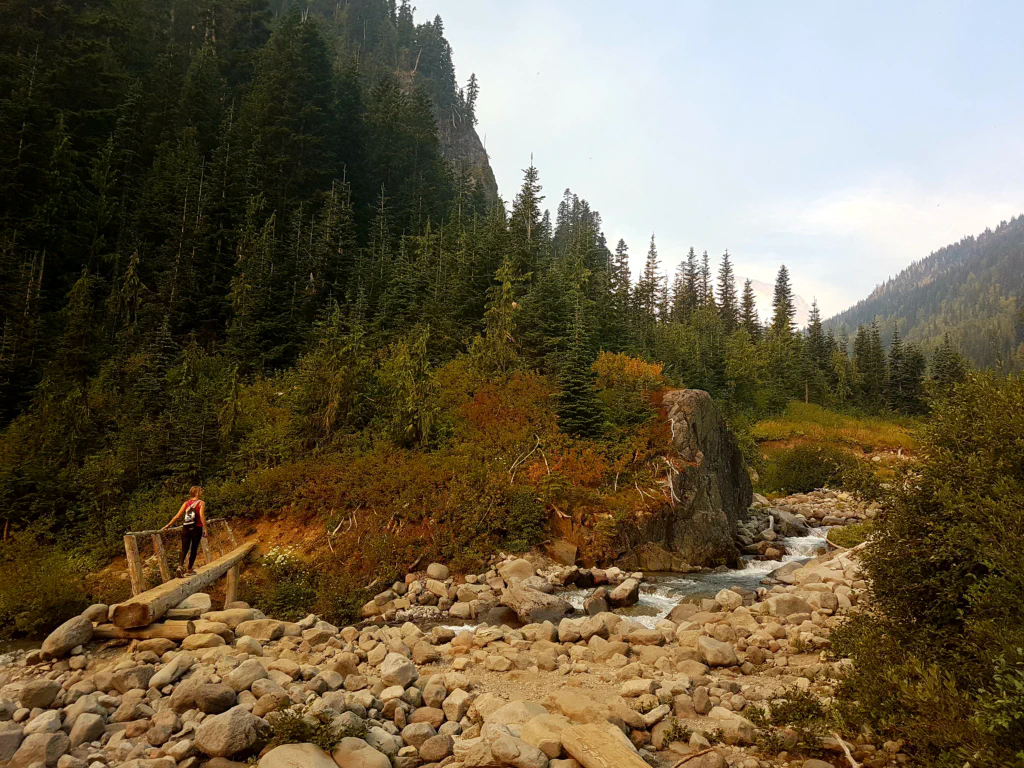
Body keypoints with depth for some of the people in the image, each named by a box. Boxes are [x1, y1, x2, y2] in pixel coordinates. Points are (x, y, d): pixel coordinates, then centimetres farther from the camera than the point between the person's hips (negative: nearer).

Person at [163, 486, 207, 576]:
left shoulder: (186, 503, 10)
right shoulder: (201, 503, -3)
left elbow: (177, 516, 4)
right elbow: (202, 516, -15)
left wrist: (168, 525, 10)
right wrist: (205, 529, -13)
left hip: (185, 528, 3)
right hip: (196, 528, -3)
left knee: (184, 549, 2)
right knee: (194, 549, 9)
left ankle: (180, 566, -20)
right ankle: (190, 569, 15)